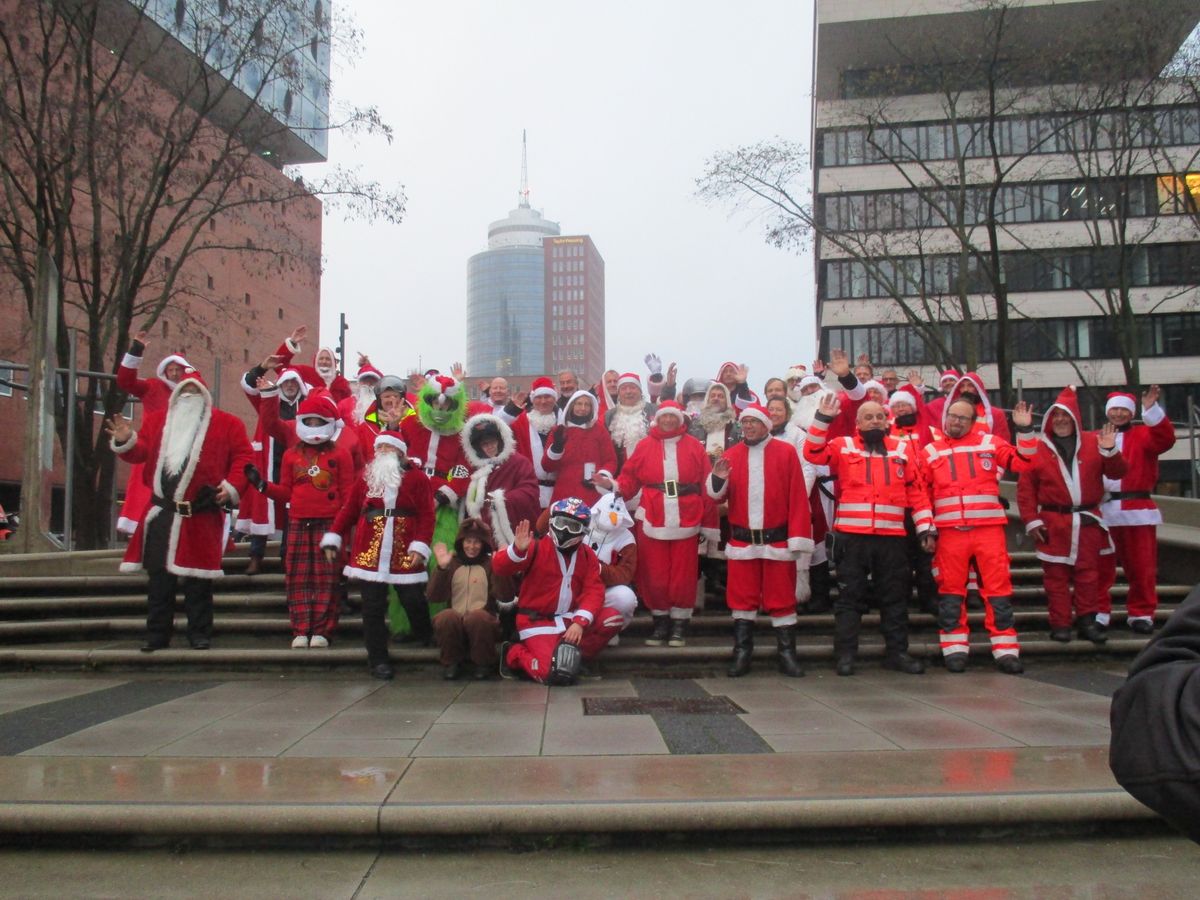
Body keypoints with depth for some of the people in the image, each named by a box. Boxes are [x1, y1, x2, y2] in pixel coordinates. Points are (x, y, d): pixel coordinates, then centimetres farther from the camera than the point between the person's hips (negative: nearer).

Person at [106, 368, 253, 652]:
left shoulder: (226, 423, 5)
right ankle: (157, 635, 15)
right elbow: (141, 452, 11)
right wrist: (126, 441, -10)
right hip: (161, 515, 3)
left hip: (201, 517, -3)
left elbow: (243, 456, 0)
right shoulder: (156, 421, 16)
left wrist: (232, 487, -11)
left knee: (197, 581, 1)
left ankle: (200, 634, 11)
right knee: (159, 578, 7)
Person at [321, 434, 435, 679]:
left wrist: (420, 546, -14)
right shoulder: (366, 475, 10)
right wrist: (332, 539, 3)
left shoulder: (417, 477, 1)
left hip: (405, 553, -2)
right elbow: (349, 509, 8)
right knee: (373, 607, 3)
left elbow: (426, 515, -4)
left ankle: (430, 642, 28)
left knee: (414, 601, 2)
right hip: (369, 551, 2)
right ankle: (378, 660, 12)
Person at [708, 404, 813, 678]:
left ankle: (787, 654, 13)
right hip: (741, 541, 2)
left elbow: (797, 497, -4)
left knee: (781, 598, 5)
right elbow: (719, 497, 4)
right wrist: (718, 480, -18)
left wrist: (797, 537, -10)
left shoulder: (786, 452, -1)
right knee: (742, 597, 6)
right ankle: (741, 653, 15)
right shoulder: (731, 455, 6)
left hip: (777, 540, -2)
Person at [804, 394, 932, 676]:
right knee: (850, 596, 3)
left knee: (894, 597, 9)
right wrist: (823, 419, -17)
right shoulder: (843, 446, 6)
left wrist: (926, 528, 4)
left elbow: (917, 492, 10)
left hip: (891, 537, 2)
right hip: (851, 536, -2)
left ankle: (897, 652, 19)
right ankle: (846, 654, 8)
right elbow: (813, 452, -9)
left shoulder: (902, 450, 12)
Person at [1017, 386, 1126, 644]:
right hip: (1053, 522, -1)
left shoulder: (1093, 442, 6)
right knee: (1056, 575, 1)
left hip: (1088, 521, 2)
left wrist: (1110, 452, -15)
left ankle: (1087, 622, 14)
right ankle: (1060, 625, 7)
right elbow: (1025, 487, -1)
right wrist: (1031, 520, -7)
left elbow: (1116, 473, 4)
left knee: (1088, 573, 5)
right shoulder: (1038, 448, 1)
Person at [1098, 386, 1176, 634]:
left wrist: (1151, 409, -25)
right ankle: (1099, 612, 12)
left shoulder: (1143, 435, 7)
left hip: (1137, 511, -1)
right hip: (1102, 511, 1)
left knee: (1141, 565, 2)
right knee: (1100, 566, 4)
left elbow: (1165, 439, -14)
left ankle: (1141, 614, 12)